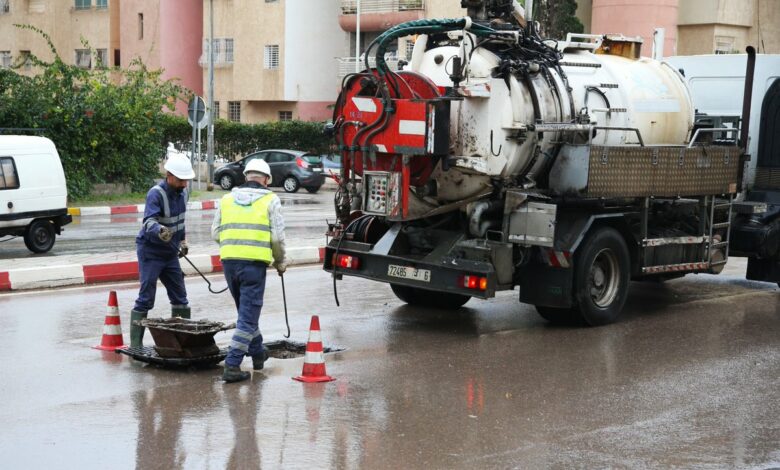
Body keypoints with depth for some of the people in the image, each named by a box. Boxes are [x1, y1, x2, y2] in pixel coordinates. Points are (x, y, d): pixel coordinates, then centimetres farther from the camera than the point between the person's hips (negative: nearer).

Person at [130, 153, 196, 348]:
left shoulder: (182, 192, 3)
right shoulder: (156, 194, -22)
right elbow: (149, 221, -37)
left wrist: (182, 240, 16)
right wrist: (159, 231, -56)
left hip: (170, 252, 8)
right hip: (150, 252, -8)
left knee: (180, 297, 11)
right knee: (146, 299, -7)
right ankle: (135, 344, -2)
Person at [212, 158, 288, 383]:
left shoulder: (227, 199, 13)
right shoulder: (270, 200, 2)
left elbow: (215, 233, 11)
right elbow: (277, 237, -3)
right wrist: (281, 262, 12)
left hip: (229, 261, 5)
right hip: (254, 262, -5)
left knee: (247, 310, 23)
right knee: (248, 315, -1)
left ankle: (257, 353, 36)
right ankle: (232, 365, -7)